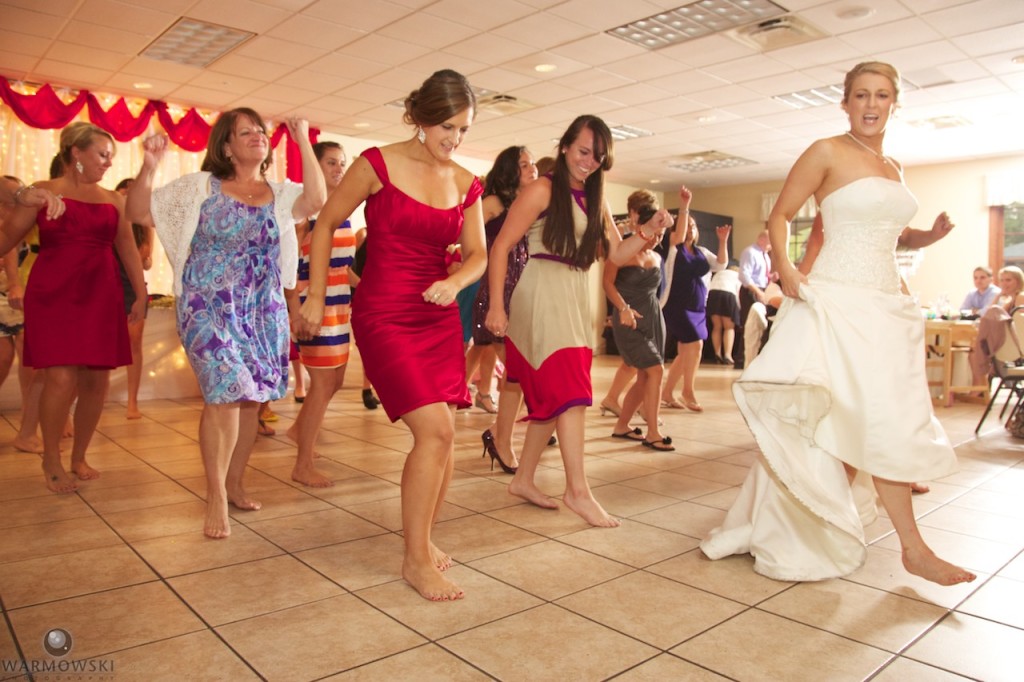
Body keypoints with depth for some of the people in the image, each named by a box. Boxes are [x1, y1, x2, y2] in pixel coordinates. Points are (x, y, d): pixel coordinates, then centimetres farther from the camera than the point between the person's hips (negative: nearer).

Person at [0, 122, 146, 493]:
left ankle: (79, 457, 20)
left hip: (101, 297, 3)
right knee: (62, 378, -11)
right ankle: (51, 459, 10)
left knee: (96, 381, 2)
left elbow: (128, 249, 13)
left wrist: (141, 293, 8)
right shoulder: (43, 192, 4)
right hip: (53, 296, -3)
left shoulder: (114, 200, 11)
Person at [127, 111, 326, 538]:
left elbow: (316, 201, -13)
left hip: (264, 310, 4)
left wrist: (303, 143, -12)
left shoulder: (279, 194, 8)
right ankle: (216, 497, -1)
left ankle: (234, 483, 25)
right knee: (225, 393, -14)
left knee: (252, 398, 9)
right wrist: (148, 168, -17)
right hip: (211, 307, -4)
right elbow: (139, 213, 0)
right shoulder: (201, 187, 1)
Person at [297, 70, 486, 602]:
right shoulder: (378, 164, -7)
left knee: (444, 436, 6)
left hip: (439, 316, 6)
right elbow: (325, 224, 1)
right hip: (383, 314, -6)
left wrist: (455, 283, -14)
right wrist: (315, 296, -1)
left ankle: (423, 538, 27)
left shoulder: (466, 185, 7)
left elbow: (477, 254, 8)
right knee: (433, 430, -15)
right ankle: (415, 560, 2)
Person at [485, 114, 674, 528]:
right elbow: (501, 246, -10)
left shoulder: (594, 201, 16)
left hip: (574, 301, 8)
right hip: (542, 298, -8)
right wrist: (496, 306, -17)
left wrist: (649, 230, -5)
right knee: (570, 390, -12)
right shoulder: (543, 190, -6)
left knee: (551, 397, 10)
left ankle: (523, 479, 22)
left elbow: (616, 255, 13)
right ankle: (577, 490, -5)